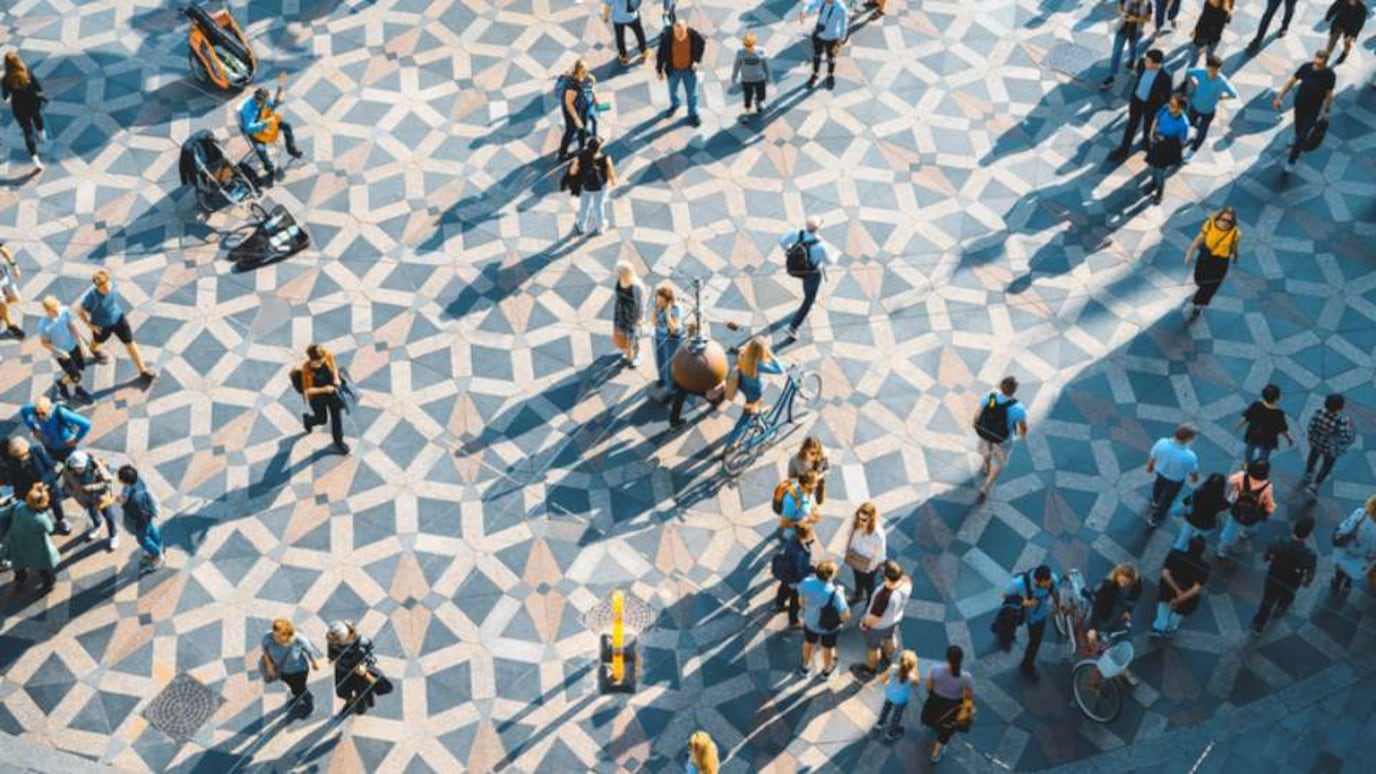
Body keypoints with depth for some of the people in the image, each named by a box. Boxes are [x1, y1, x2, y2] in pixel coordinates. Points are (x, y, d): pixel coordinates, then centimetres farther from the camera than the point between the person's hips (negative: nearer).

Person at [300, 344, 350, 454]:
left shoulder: (328, 355, -25)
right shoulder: (306, 369, -34)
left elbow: (334, 367, -2)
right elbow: (307, 390, -26)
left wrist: (336, 378, -19)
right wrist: (323, 389, -34)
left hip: (331, 389, 3)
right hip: (317, 395, -3)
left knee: (337, 416, 13)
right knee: (321, 419, 19)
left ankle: (338, 441, 37)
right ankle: (307, 419, 56)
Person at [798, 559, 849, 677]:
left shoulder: (806, 583, -29)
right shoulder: (835, 594, -40)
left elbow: (801, 602, -10)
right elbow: (845, 617, -28)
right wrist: (841, 594, -17)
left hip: (810, 622, 3)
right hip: (829, 627, -2)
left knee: (809, 643, 33)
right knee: (828, 648, 29)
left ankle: (805, 667, 58)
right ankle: (826, 670, 57)